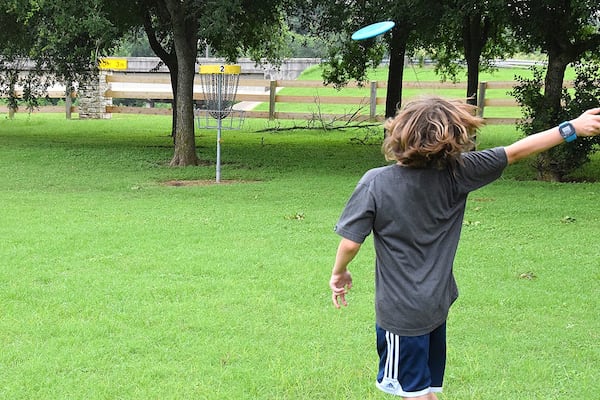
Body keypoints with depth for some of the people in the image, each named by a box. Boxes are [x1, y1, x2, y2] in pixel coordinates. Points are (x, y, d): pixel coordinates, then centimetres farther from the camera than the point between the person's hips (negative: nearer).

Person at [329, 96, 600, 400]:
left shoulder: (375, 183, -19)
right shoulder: (455, 172, -11)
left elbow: (350, 242, -15)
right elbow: (516, 152, -5)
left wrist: (339, 272, 6)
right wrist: (573, 127, 2)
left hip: (399, 312, -4)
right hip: (437, 305, 4)